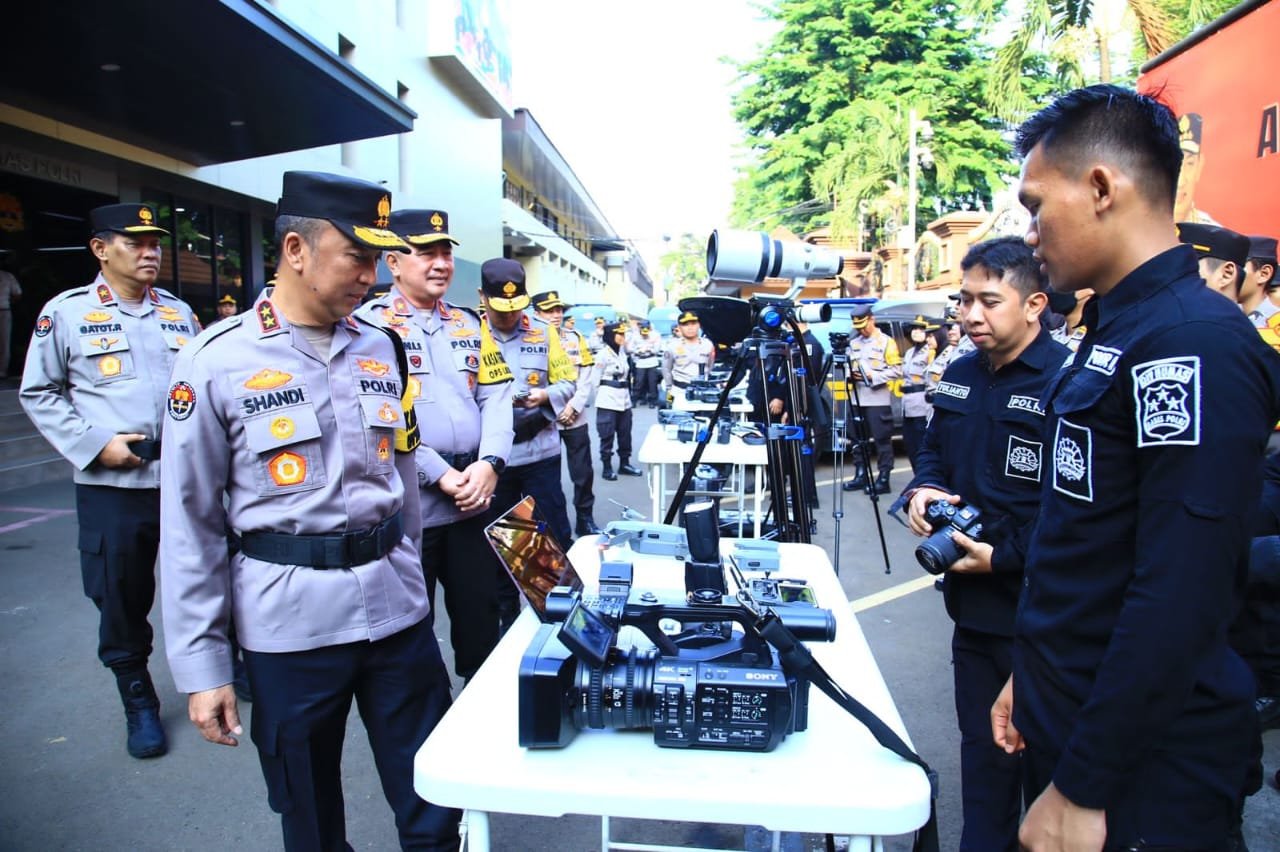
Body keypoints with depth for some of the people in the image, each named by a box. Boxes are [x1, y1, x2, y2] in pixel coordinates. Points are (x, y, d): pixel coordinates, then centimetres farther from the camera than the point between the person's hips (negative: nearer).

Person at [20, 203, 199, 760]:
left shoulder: (178, 312, 10)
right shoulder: (66, 312, 0)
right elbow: (39, 395, 2)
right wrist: (93, 444, -10)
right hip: (112, 486, -2)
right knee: (121, 599, 8)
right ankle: (139, 703, 27)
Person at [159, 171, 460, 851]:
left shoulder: (383, 348, 5)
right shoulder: (217, 361, -7)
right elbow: (189, 523, -4)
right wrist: (201, 667, -4)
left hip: (398, 611, 3)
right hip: (289, 623, -3)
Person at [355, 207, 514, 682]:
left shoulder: (469, 324, 13)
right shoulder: (370, 323, -4)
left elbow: (496, 397, 7)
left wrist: (488, 463, -9)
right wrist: (440, 475, -17)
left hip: (473, 500, 5)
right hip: (408, 505, -5)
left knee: (481, 612, 16)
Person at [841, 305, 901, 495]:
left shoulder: (886, 342, -1)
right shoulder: (854, 343, 17)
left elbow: (896, 371, -6)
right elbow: (848, 365, 22)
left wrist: (873, 376, -14)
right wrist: (850, 374, 0)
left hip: (878, 400, -6)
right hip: (857, 398, 6)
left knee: (882, 439, -4)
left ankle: (883, 478, -1)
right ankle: (861, 475, 18)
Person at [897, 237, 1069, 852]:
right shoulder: (960, 375, 7)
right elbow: (934, 449, 20)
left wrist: (1004, 558, -20)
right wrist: (923, 489, 0)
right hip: (974, 600, 8)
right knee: (982, 747, 21)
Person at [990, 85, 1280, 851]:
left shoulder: (1195, 343, -22)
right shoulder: (1117, 330, 8)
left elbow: (1179, 599, -26)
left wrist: (1084, 787, -21)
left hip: (1140, 776, -8)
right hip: (1069, 723, 8)